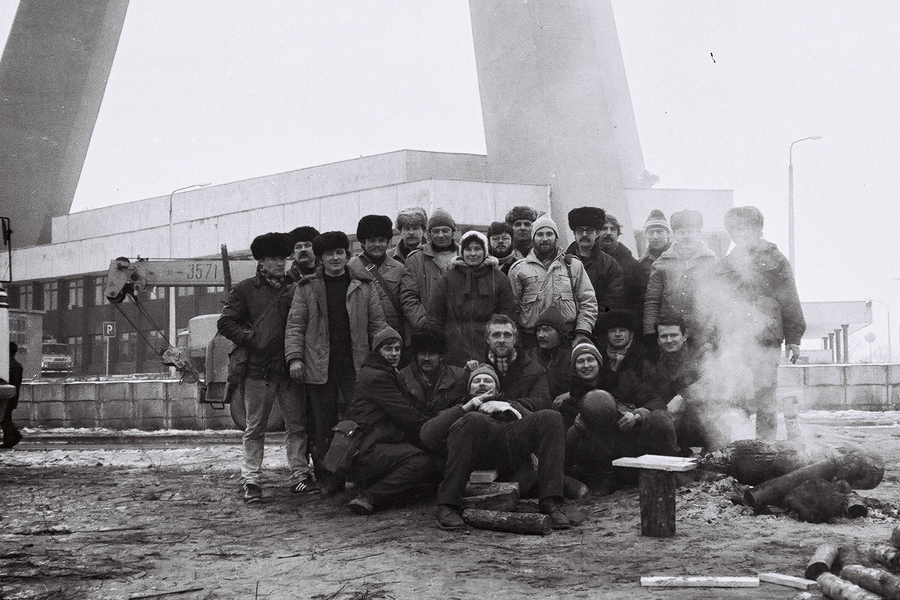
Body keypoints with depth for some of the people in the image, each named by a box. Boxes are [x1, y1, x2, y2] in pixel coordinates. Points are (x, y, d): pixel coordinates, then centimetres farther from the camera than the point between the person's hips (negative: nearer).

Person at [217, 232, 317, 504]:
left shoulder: (293, 290, 14)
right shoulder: (245, 290, 3)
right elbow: (225, 323, -2)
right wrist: (250, 338, -13)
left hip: (289, 368, 4)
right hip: (258, 369, -4)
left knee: (297, 425, 5)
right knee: (255, 427, 2)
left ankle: (299, 475, 14)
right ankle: (251, 480, 7)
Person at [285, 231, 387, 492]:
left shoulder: (364, 286, 9)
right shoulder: (306, 288, 8)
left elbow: (377, 323, 8)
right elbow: (295, 325, 5)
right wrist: (294, 357, -7)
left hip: (356, 367, 0)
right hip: (320, 367, 0)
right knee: (323, 424, 4)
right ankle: (329, 478, 11)